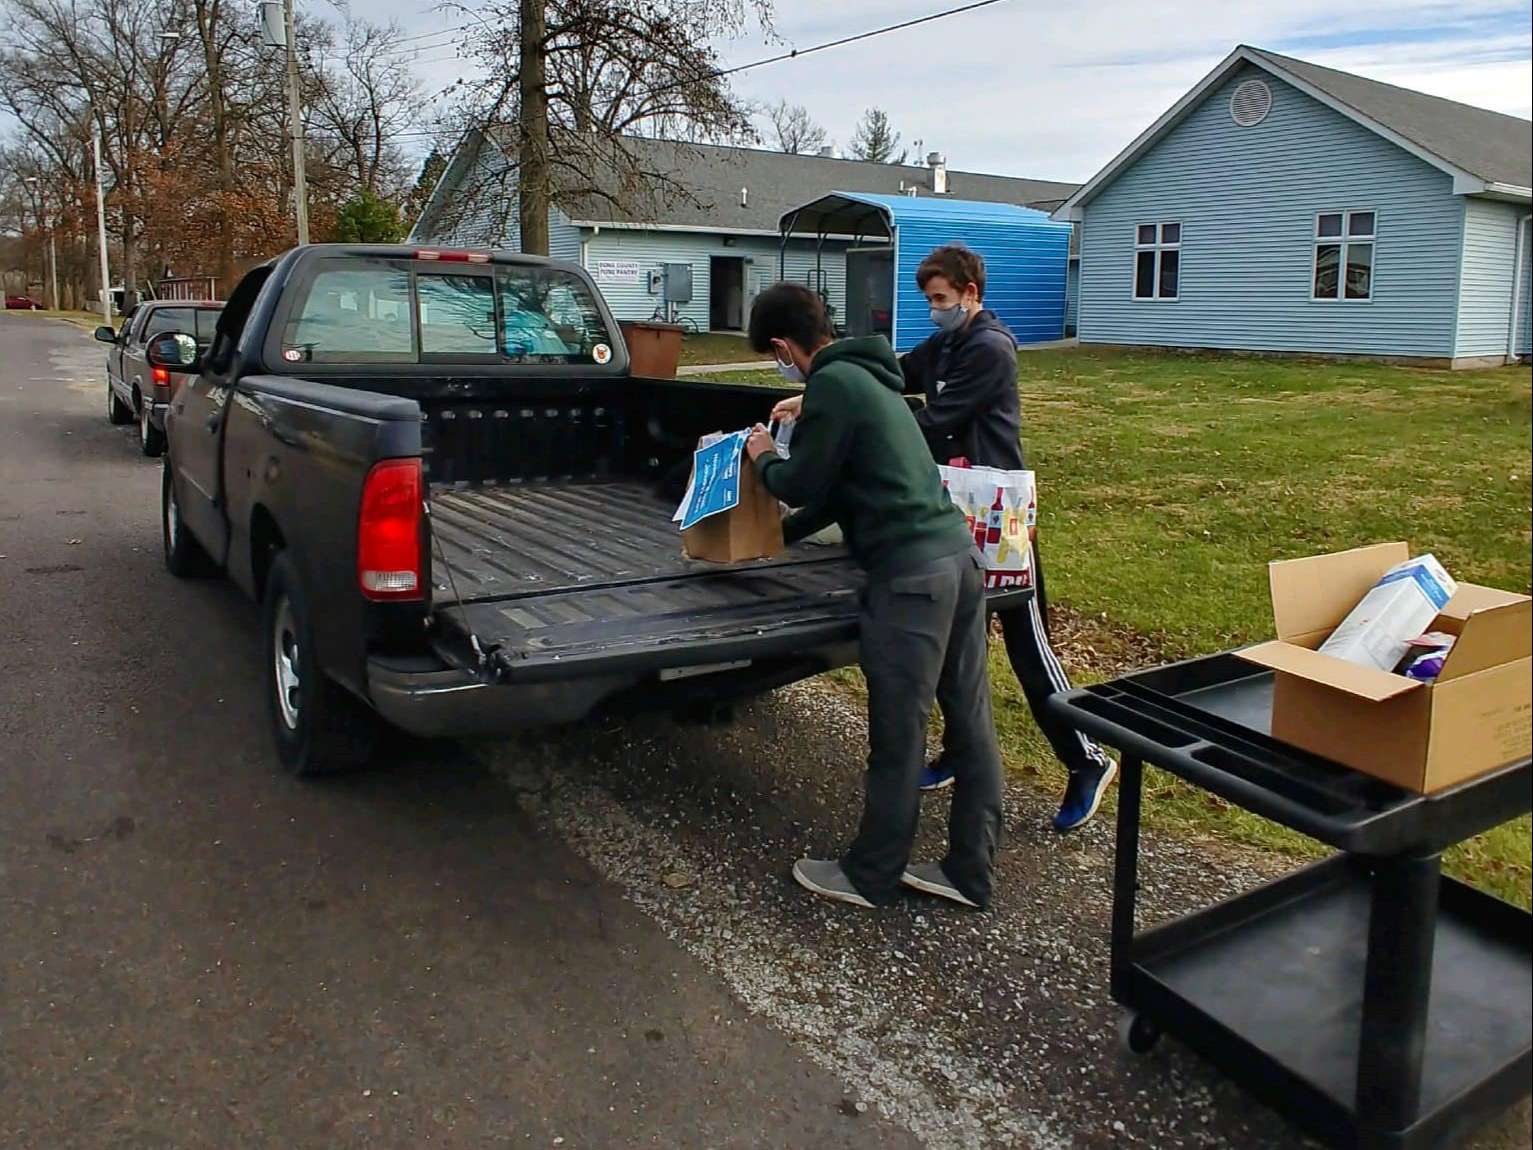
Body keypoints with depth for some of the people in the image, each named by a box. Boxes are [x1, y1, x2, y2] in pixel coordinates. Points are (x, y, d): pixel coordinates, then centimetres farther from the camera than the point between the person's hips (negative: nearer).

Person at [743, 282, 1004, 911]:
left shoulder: (831, 385, -9)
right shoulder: (867, 376, 22)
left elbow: (802, 486, -6)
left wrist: (764, 458, 15)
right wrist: (781, 534, 34)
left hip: (910, 572, -10)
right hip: (959, 553, 10)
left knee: (898, 734, 3)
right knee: (970, 721, 12)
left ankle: (870, 876, 19)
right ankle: (969, 871, 25)